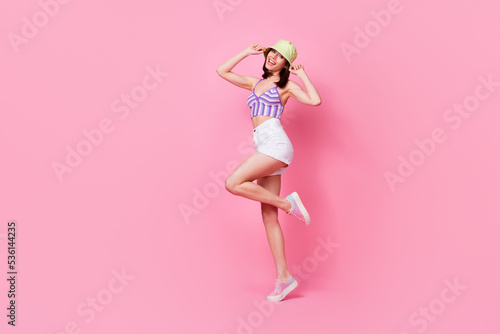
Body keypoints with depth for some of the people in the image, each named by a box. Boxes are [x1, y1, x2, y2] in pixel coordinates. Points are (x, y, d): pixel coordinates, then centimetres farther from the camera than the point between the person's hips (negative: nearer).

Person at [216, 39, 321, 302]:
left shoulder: (287, 86, 8)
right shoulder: (255, 83, 24)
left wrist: (302, 74, 3)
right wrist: (247, 52, 26)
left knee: (233, 184, -22)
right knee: (268, 216, 0)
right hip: (263, 148, 6)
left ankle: (287, 203, -8)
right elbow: (222, 71, 28)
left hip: (276, 142, -6)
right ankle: (284, 277, 4)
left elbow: (315, 101, -8)